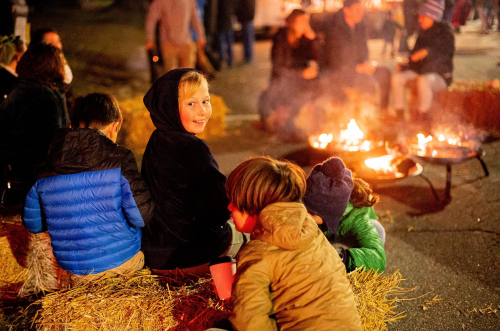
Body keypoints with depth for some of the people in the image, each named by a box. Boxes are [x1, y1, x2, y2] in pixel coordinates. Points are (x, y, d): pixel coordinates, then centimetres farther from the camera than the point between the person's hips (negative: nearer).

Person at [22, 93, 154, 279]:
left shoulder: (44, 172, -2)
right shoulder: (119, 160, -13)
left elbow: (32, 224, 8)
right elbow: (141, 216, -16)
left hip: (71, 268, 5)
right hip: (121, 261, -5)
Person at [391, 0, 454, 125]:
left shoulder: (445, 32, -3)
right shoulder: (423, 32, 15)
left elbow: (447, 54, -15)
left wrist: (427, 52, -24)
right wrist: (408, 62, 6)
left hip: (440, 74, -6)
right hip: (419, 71, 6)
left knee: (423, 80, -40)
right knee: (397, 78, -20)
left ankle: (423, 115, -27)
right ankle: (399, 114, -18)